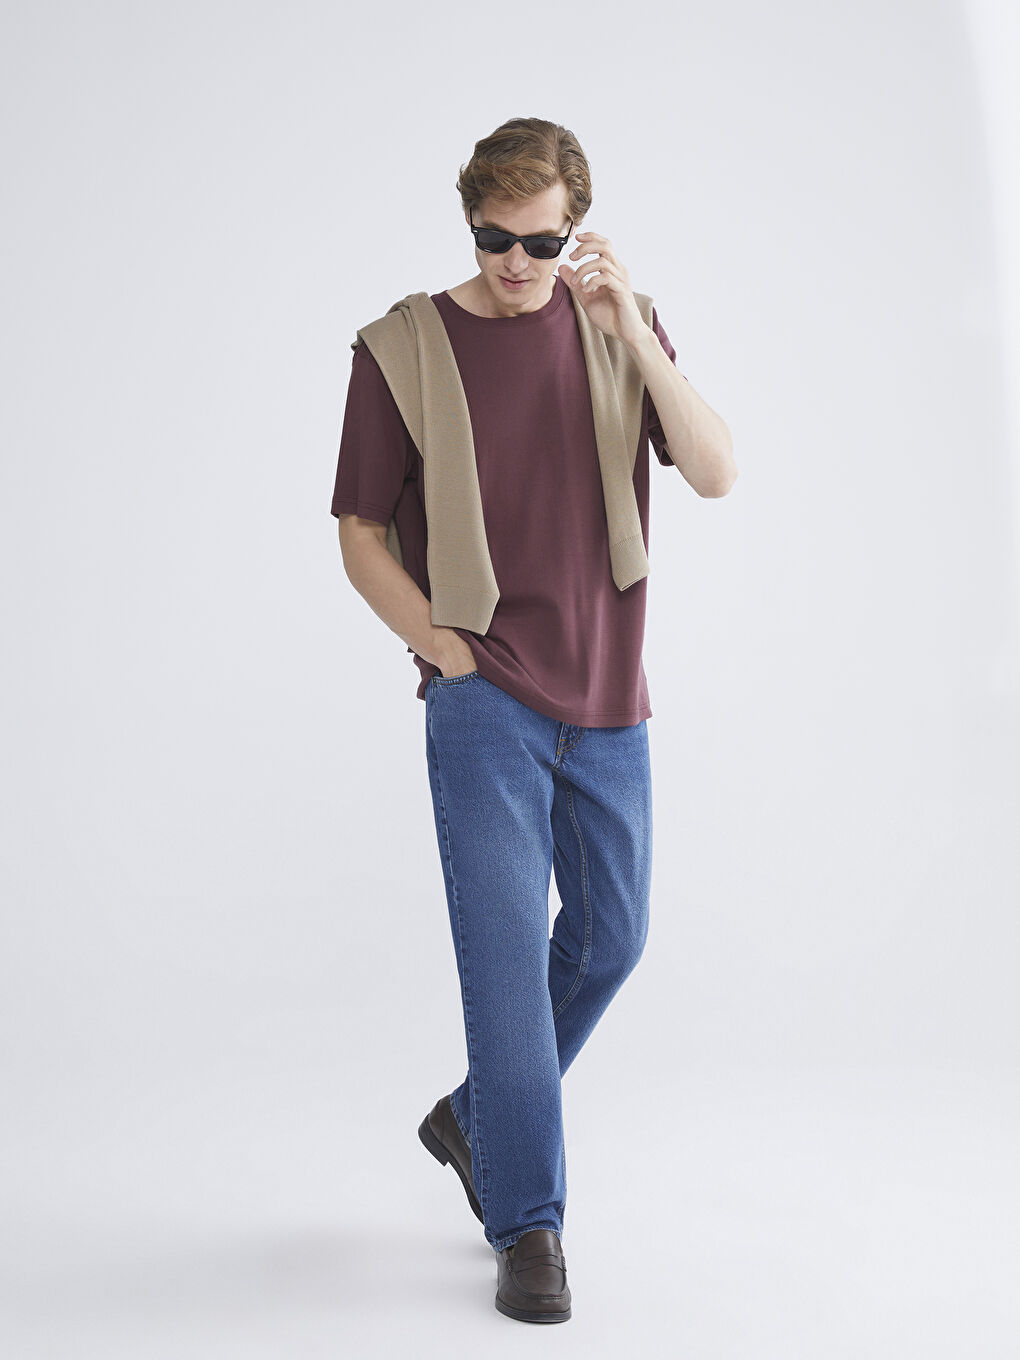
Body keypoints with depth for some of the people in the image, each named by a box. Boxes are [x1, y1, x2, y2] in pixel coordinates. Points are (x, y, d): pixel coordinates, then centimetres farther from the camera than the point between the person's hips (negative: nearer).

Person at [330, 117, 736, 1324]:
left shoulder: (615, 330, 4)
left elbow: (715, 475, -9)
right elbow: (361, 537, 1)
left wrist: (634, 335, -19)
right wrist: (450, 653, -8)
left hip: (607, 702, 4)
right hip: (485, 703, -4)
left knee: (609, 938, 13)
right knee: (506, 945, -5)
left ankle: (474, 1117, 34)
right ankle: (526, 1224, 5)